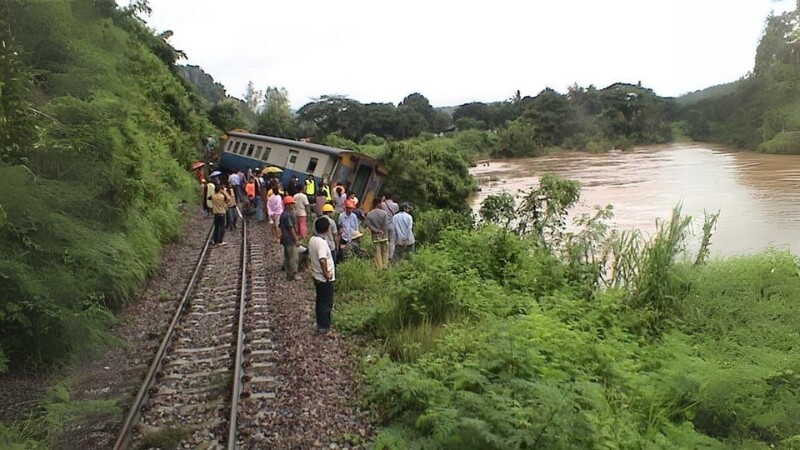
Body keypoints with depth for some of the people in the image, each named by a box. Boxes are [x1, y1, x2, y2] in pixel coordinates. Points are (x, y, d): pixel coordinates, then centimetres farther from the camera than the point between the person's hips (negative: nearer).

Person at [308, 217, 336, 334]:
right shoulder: (322, 242, -24)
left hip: (316, 276, 9)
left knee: (320, 301, 18)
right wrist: (326, 273, -23)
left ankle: (320, 324, 29)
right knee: (327, 303, 4)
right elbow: (322, 260, -34)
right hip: (325, 278, -9)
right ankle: (324, 327, 12)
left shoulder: (312, 240, 3)